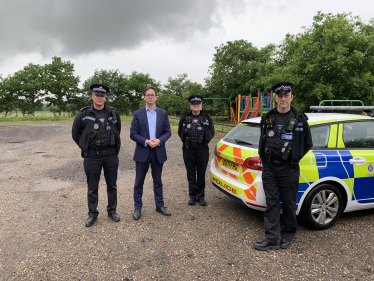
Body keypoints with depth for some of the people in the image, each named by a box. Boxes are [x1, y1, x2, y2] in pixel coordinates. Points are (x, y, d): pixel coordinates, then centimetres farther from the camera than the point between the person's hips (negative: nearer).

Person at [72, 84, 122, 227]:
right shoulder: (84, 114, -3)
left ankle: (112, 210, 27)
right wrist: (86, 147, 5)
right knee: (92, 187, 8)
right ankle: (92, 214, 23)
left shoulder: (113, 113, 3)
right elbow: (75, 134, 7)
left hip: (111, 155, 2)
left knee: (112, 185, 12)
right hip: (92, 156, -2)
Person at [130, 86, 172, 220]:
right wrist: (146, 142, -18)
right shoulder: (138, 114, 0)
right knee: (139, 182, 6)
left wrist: (159, 141, -15)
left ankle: (160, 205, 28)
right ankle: (138, 208, 20)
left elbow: (167, 132, 3)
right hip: (142, 153, -1)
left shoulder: (163, 113, 6)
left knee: (158, 181, 14)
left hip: (158, 152, 2)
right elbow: (133, 134, -4)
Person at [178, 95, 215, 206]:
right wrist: (186, 141, 4)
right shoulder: (185, 118, 6)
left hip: (202, 150, -1)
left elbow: (211, 134, 9)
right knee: (191, 175, 8)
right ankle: (192, 196, 20)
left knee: (201, 175, 7)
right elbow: (180, 132, 14)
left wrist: (205, 140, -6)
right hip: (188, 150, 1)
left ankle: (201, 196, 19)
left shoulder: (207, 118, 4)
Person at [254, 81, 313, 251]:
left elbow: (307, 144, 8)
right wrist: (265, 156, 9)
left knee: (289, 204, 9)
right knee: (271, 204, 5)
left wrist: (294, 158, 5)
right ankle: (271, 239, 12)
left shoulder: (300, 119, 0)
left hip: (289, 169, -2)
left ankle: (287, 236, 27)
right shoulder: (267, 119, 8)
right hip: (269, 168, 3)